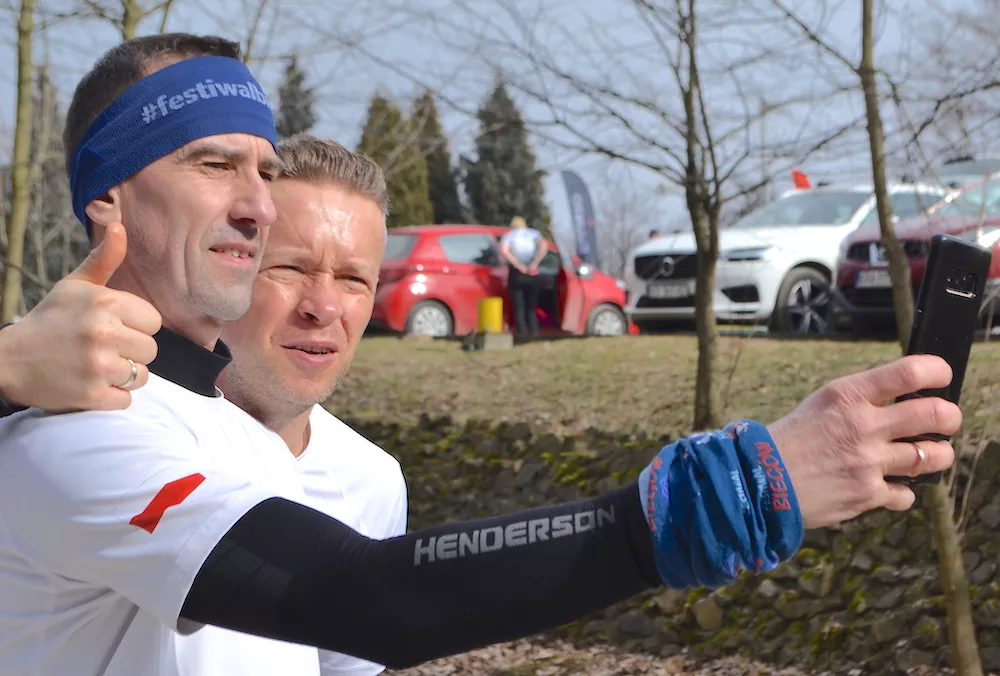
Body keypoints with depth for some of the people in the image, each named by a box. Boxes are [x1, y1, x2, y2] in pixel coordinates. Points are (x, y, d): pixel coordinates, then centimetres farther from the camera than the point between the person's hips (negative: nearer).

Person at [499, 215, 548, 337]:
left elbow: (504, 251, -15)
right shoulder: (534, 233, 10)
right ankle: (534, 332, 3)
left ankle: (522, 333, -5)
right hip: (532, 275, 2)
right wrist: (534, 263, -11)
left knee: (518, 307, 3)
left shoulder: (508, 235, 6)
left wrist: (518, 265, -13)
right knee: (531, 307, 12)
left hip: (516, 275, -2)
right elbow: (544, 246, -12)